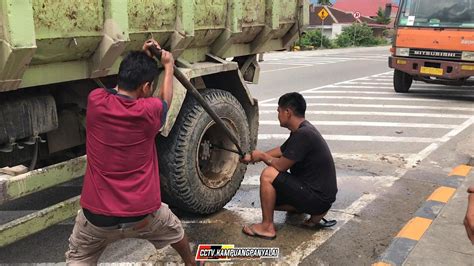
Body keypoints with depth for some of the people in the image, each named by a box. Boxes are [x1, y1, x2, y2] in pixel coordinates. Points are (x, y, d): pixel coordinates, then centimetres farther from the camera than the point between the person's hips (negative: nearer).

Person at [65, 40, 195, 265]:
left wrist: (141, 59, 18)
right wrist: (168, 66, 27)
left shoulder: (95, 101, -9)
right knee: (174, 230, 31)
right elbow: (165, 100, 14)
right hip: (143, 214, 0)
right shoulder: (150, 111, -13)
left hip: (97, 216, 0)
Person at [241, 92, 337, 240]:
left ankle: (267, 227, -7)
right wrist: (251, 157, 23)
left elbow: (281, 165, -19)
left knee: (268, 175, -17)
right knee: (270, 199, 20)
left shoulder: (303, 134, -23)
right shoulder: (301, 130, 7)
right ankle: (315, 212, 18)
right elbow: (280, 151, 21)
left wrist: (261, 156, -1)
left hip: (318, 197, -10)